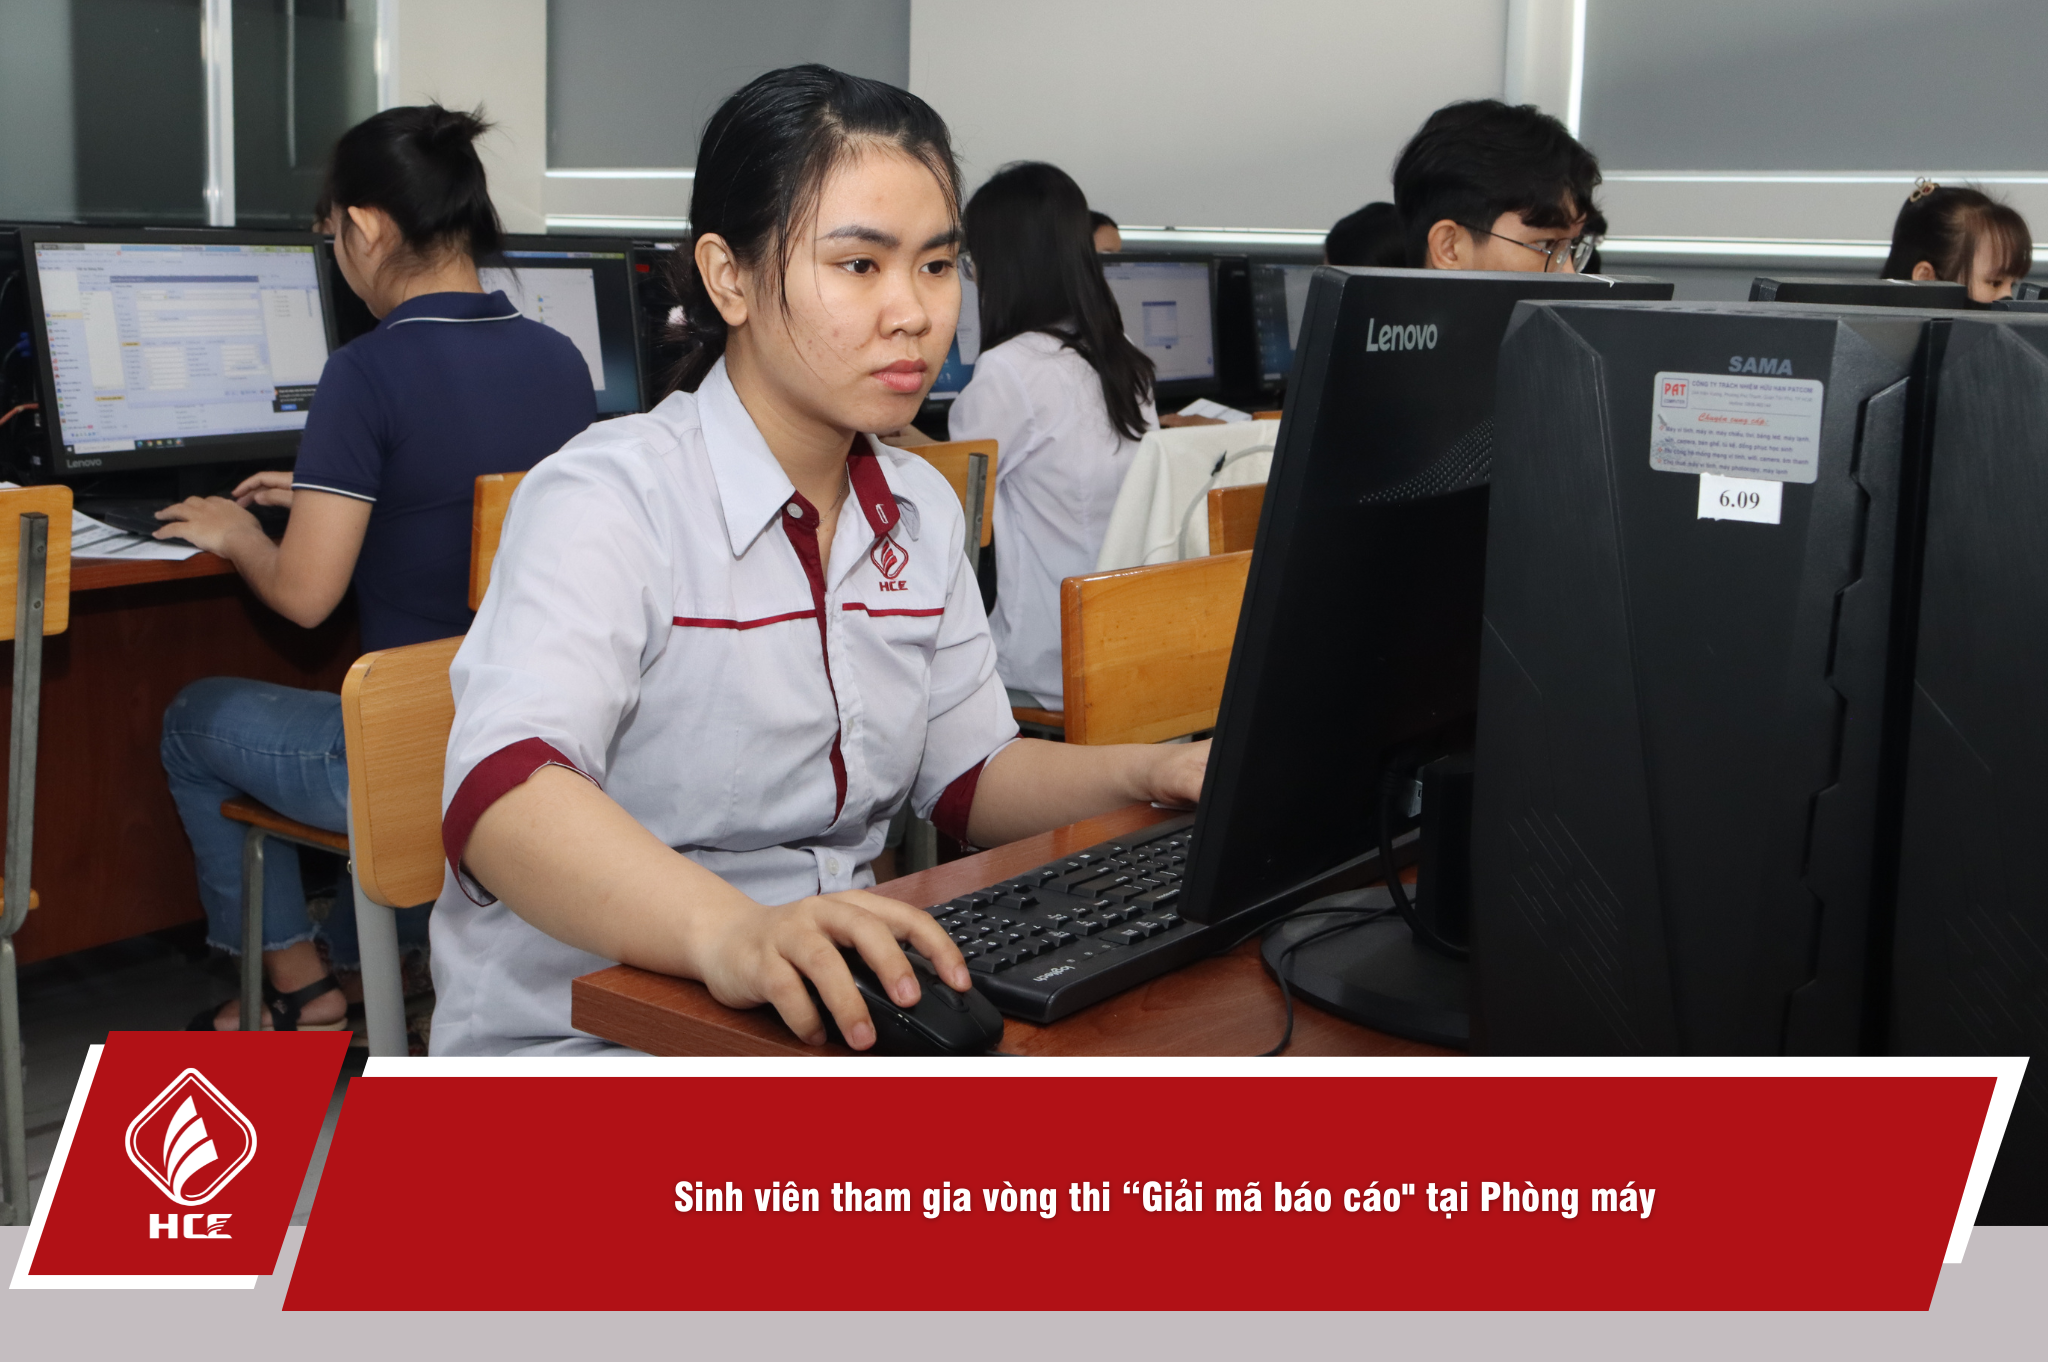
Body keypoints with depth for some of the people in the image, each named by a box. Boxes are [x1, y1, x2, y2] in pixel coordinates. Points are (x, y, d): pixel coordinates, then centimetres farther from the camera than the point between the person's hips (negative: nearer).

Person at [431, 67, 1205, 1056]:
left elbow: (969, 775, 18)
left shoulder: (921, 510, 9)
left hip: (838, 1008, 7)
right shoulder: (609, 499, -15)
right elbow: (502, 796, -32)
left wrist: (1152, 774, -1)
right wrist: (732, 934, -50)